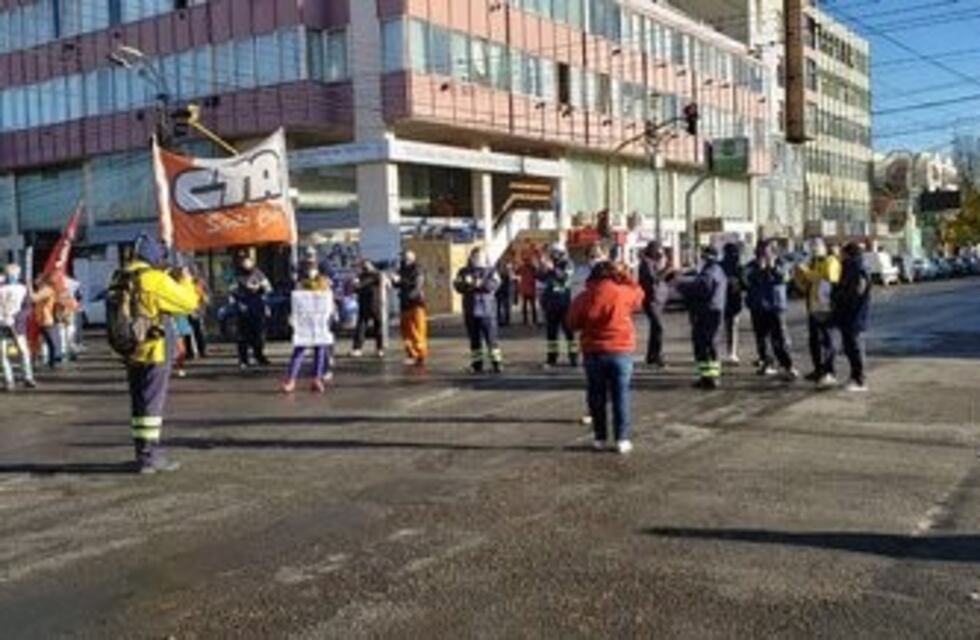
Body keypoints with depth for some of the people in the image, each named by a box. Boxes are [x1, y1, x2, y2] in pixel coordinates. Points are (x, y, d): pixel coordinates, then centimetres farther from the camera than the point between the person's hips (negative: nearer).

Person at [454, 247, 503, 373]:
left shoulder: (490, 271, 6)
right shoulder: (464, 272, 12)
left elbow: (494, 284, -12)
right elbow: (457, 286, -3)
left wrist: (480, 284, -24)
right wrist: (467, 284, -22)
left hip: (487, 310, -2)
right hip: (470, 311, 2)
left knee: (491, 338, -6)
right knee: (474, 339, 6)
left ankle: (497, 362, -2)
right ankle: (476, 363, 11)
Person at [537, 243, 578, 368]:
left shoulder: (567, 265, -3)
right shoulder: (548, 264, 9)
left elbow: (564, 277, -21)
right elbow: (541, 278, 1)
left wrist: (553, 268, -30)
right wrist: (543, 268, -15)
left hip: (564, 302, -4)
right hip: (550, 302, 5)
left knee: (568, 329, -4)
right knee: (551, 331, 8)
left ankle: (573, 356, 1)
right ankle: (552, 357, 15)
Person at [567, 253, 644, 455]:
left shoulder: (584, 297, -5)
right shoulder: (624, 293, -8)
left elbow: (573, 323, 4)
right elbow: (639, 294, 14)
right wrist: (624, 275, 15)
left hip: (594, 352, 1)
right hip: (621, 351, -1)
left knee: (597, 396, 11)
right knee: (621, 396, 5)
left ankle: (600, 438, 14)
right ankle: (622, 439, 5)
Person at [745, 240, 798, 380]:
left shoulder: (779, 264, 6)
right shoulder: (752, 266, 5)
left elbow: (784, 277, -10)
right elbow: (749, 281, -12)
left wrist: (773, 267, -22)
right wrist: (760, 268, -21)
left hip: (776, 307, -2)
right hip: (758, 308, 2)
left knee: (780, 337, -10)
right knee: (761, 337, 8)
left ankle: (788, 366, -10)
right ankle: (765, 363, 19)